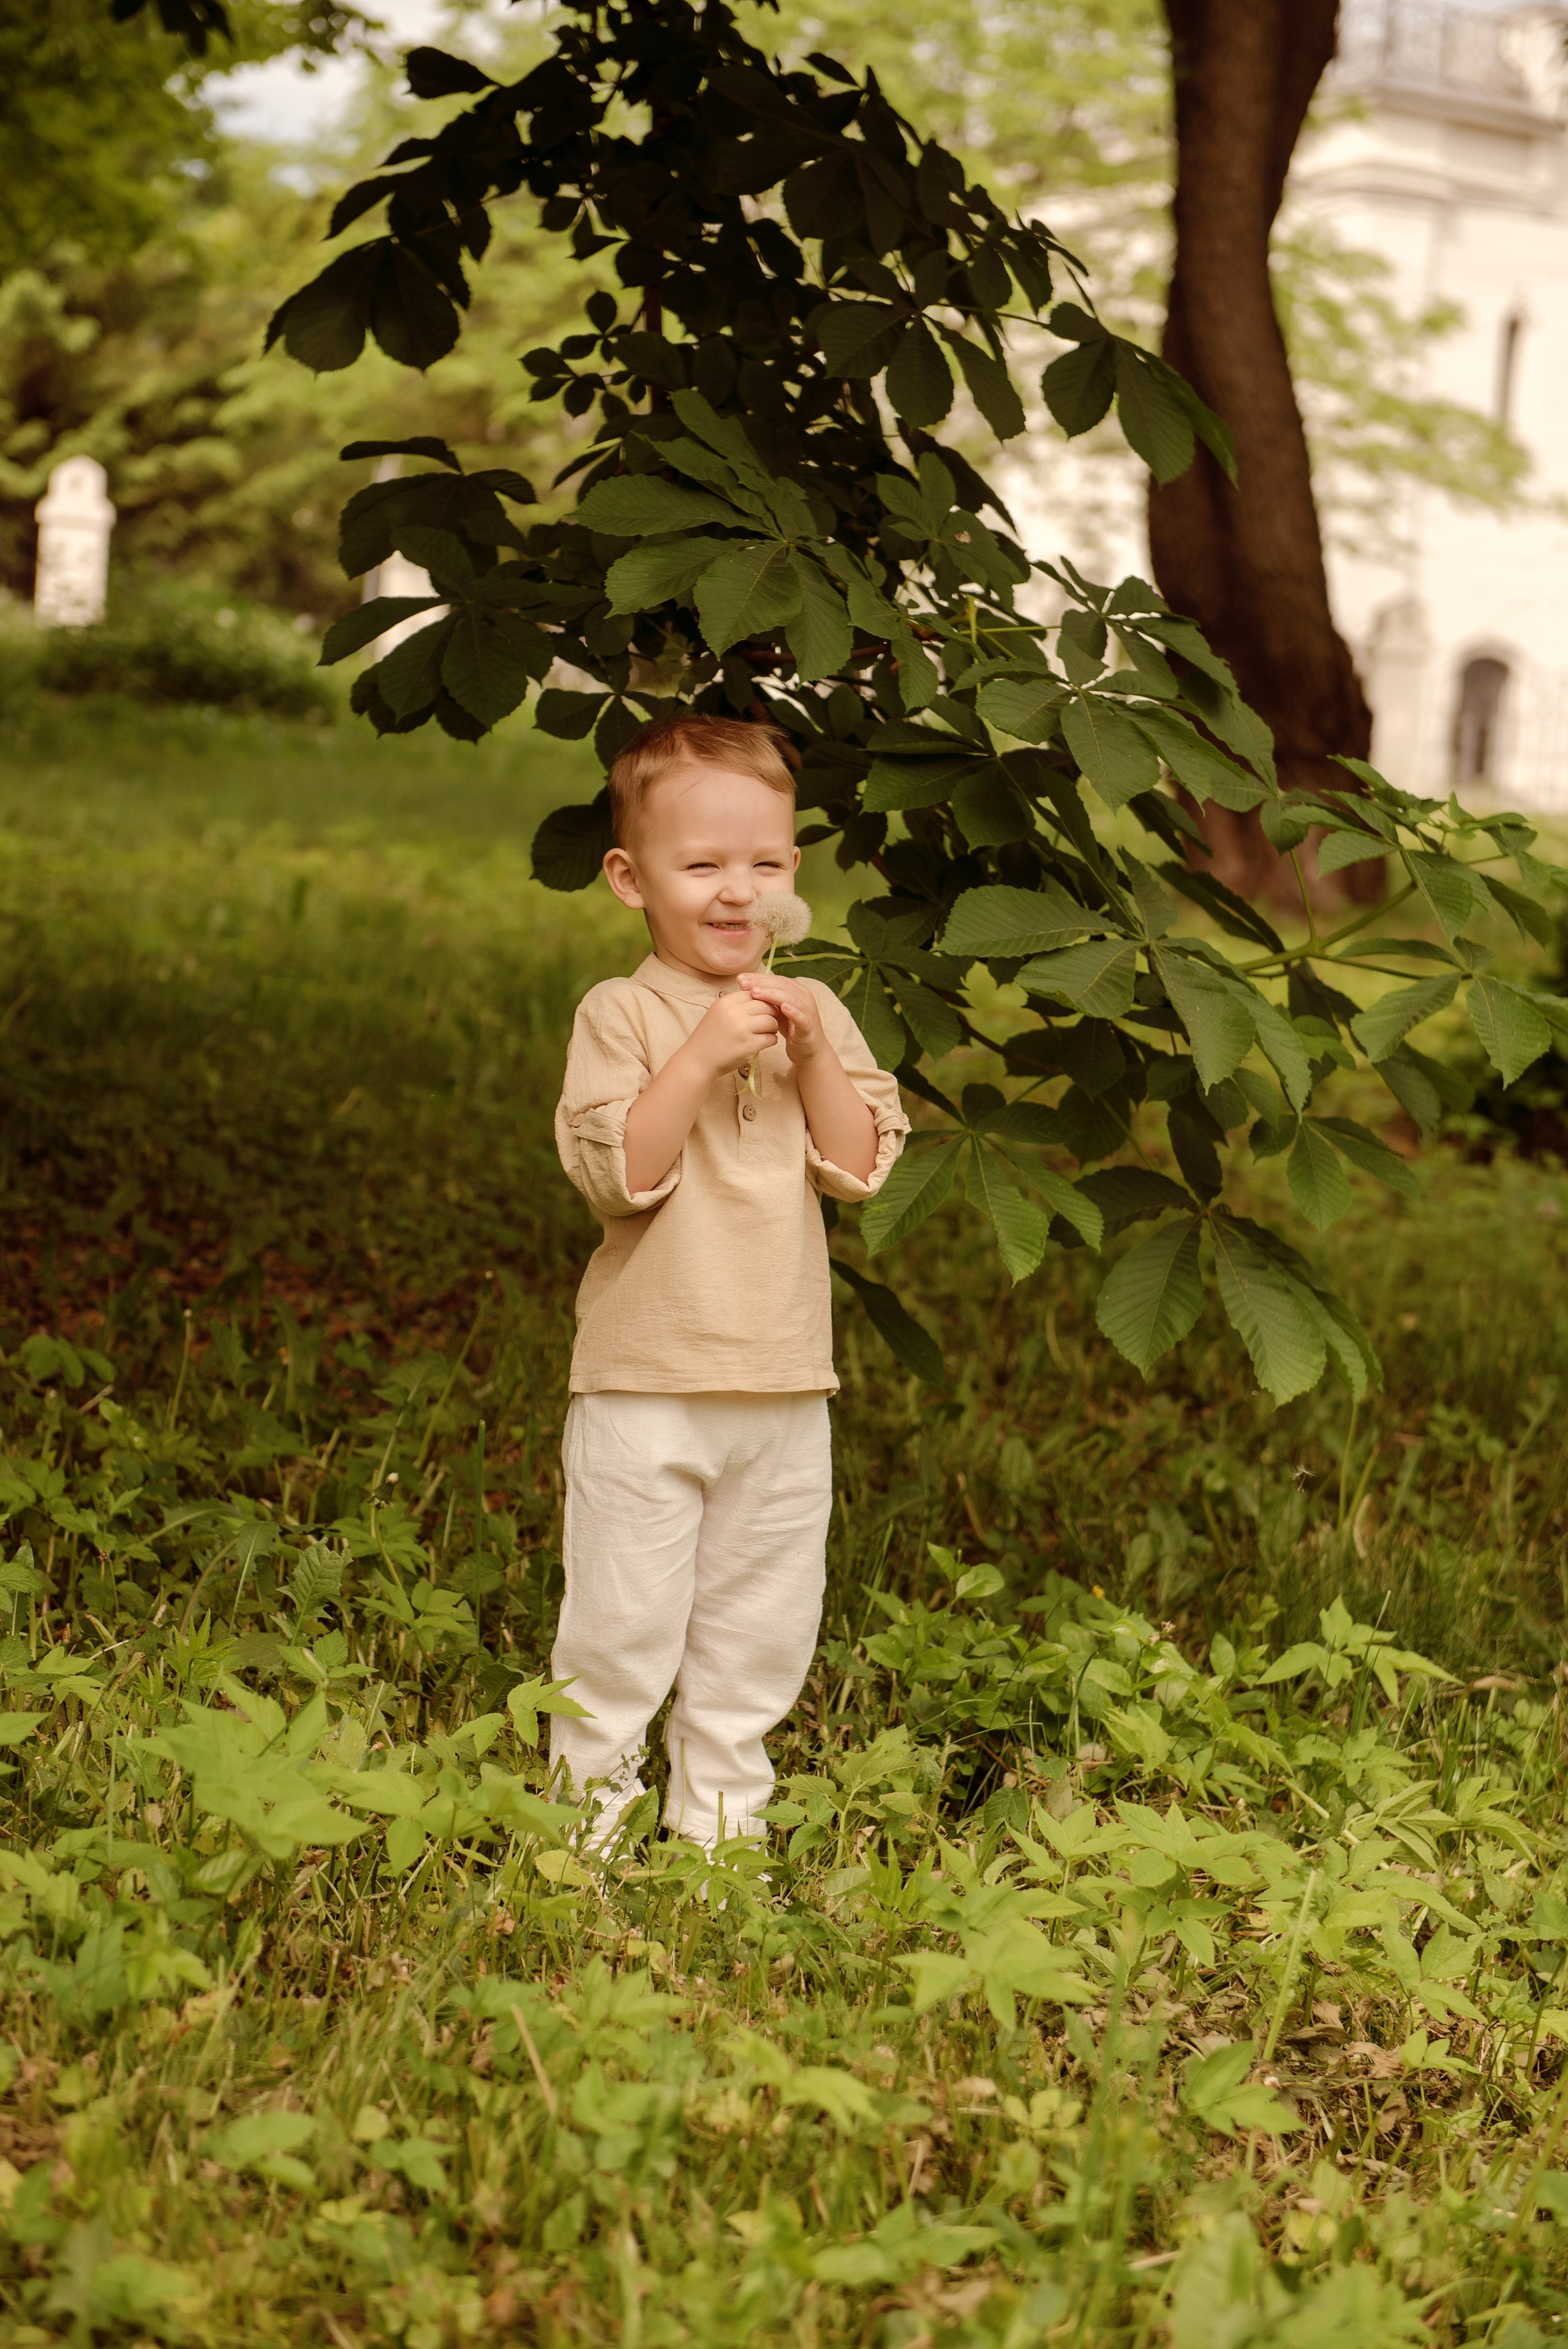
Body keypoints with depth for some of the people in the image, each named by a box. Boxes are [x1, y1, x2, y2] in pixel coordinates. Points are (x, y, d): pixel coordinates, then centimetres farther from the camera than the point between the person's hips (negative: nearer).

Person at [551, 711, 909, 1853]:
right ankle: (591, 1818, 16)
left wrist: (811, 1056, -13)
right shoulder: (624, 1012, -7)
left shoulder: (814, 1012, 6)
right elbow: (617, 1172, -17)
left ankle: (721, 1822, 28)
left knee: (761, 1629, 14)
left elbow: (862, 1167, 0)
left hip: (784, 1385, 5)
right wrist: (703, 1055, -25)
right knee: (622, 1625, 1)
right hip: (647, 1383, -4)